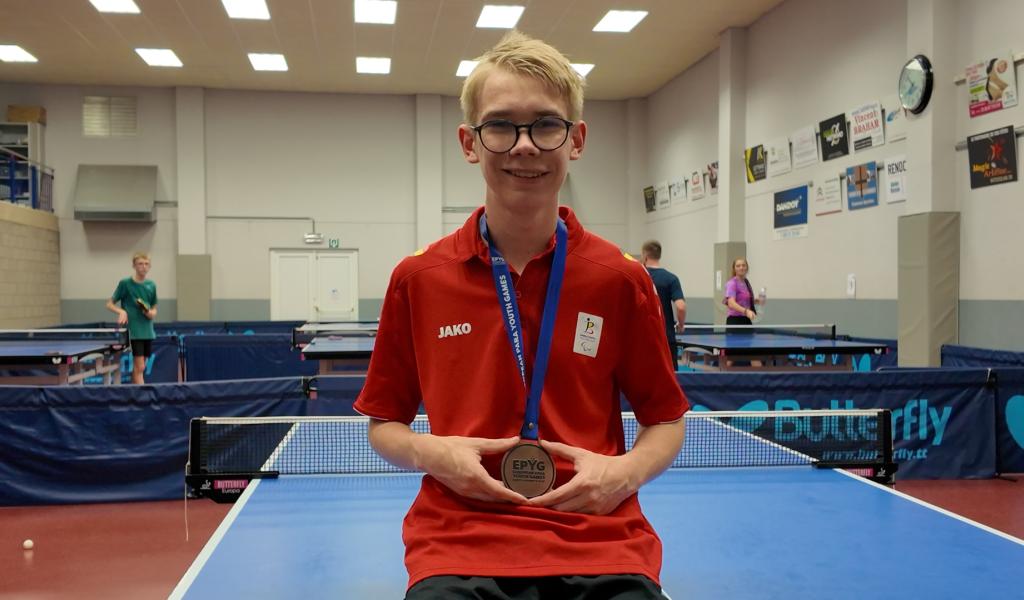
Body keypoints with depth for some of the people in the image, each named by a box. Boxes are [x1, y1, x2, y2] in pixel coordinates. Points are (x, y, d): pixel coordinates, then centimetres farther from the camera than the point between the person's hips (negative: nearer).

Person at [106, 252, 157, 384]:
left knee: (138, 368, 11)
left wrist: (151, 313, -5)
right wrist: (121, 311, -18)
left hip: (147, 332, 5)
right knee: (139, 368, -10)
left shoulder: (151, 285, 8)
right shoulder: (125, 283, -5)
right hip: (133, 332, -5)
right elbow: (110, 304, 1)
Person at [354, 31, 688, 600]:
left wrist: (625, 471, -8)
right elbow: (384, 422, 13)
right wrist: (431, 452, -7)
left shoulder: (621, 280, 1)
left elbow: (666, 419, 12)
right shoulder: (418, 279, 3)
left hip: (600, 543, 1)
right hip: (460, 542, 0)